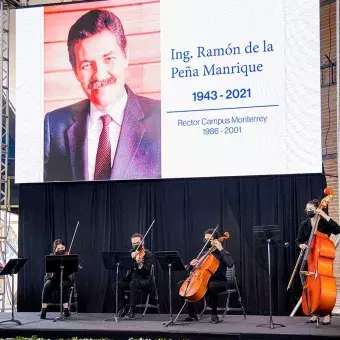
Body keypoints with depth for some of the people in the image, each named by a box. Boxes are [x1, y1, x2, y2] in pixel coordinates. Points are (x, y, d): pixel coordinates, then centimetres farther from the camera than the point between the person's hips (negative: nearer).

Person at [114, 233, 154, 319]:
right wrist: (132, 257, -16)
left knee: (133, 283, -37)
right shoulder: (132, 253, 12)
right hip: (132, 279, 6)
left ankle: (132, 309, -29)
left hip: (145, 281, -6)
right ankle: (123, 307, -7)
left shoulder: (148, 255, -6)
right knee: (117, 285, -18)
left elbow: (147, 271, -18)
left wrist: (139, 263, -36)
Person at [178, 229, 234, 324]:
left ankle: (214, 314, -21)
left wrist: (221, 249, -20)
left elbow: (230, 264, -24)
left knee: (211, 285, -42)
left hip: (219, 282, -6)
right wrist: (192, 264, -6)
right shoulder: (204, 254, 15)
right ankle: (191, 314, -3)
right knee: (181, 284, -8)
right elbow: (190, 269, 17)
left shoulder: (222, 253, -1)